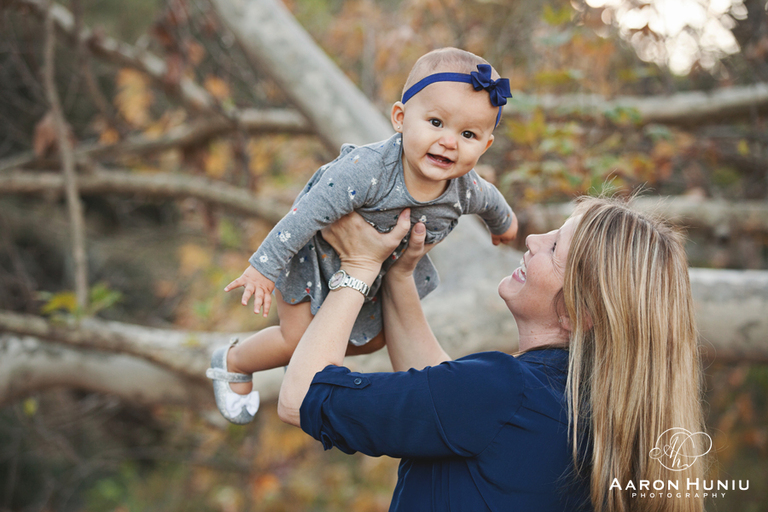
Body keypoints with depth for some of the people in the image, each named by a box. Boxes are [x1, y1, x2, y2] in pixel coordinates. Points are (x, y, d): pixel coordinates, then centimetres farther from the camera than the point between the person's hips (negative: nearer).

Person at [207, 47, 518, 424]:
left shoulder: (467, 189, -25)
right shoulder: (366, 170, -44)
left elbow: (490, 200, 1)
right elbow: (308, 214, -38)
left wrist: (502, 223, 24)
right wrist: (264, 266, -32)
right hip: (315, 254, -6)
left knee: (374, 337, 22)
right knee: (297, 338, 0)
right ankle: (233, 363, 30)